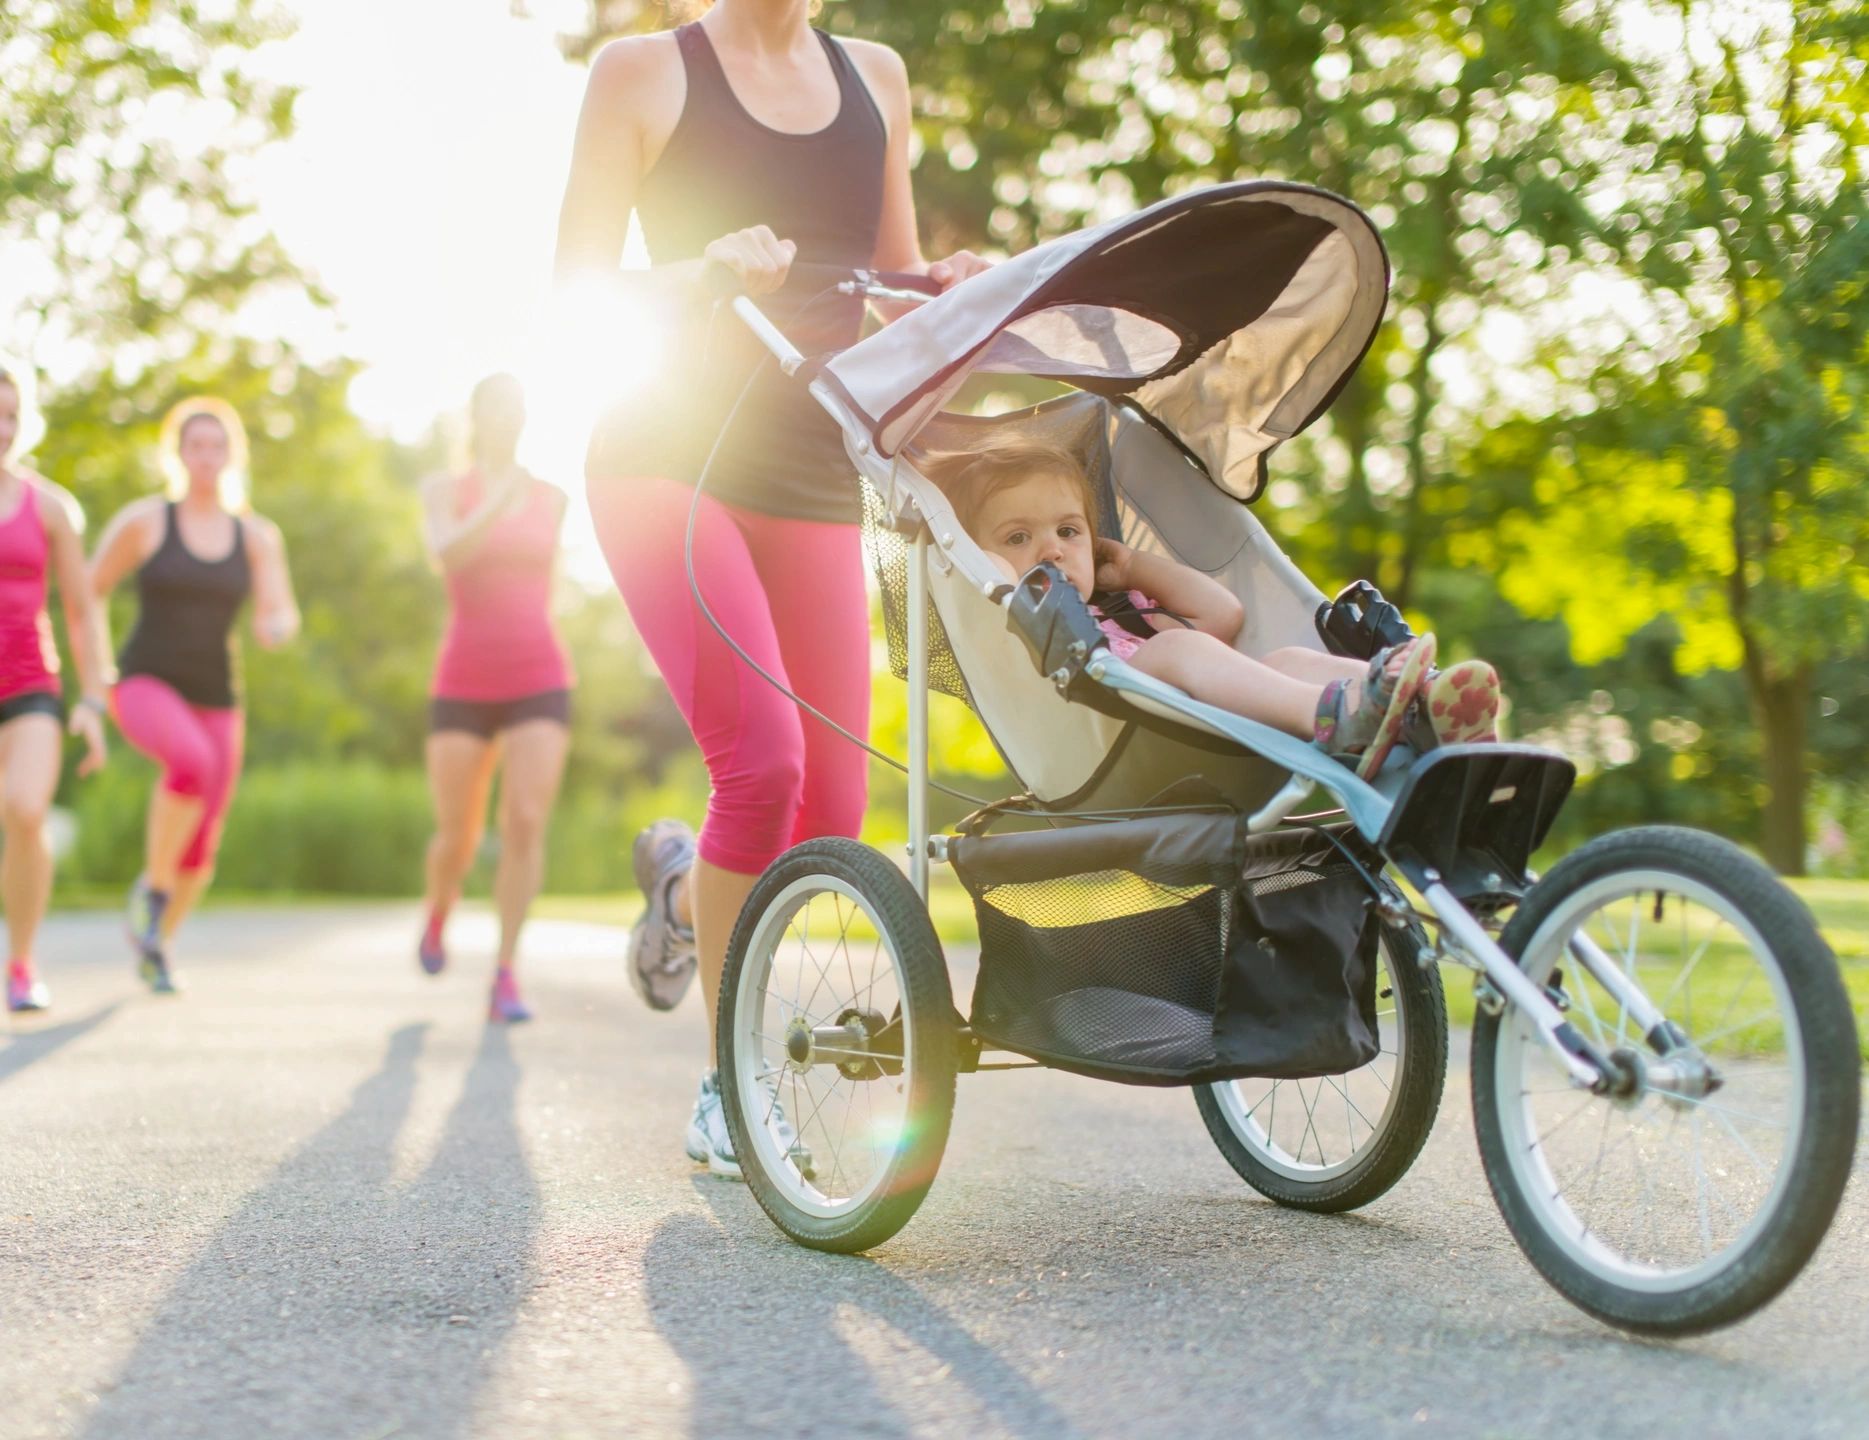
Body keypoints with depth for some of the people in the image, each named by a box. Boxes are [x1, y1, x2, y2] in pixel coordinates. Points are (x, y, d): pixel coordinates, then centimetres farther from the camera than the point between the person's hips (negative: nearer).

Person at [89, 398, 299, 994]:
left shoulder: (258, 536, 5)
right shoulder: (142, 519, -2)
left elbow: (282, 616, -4)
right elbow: (87, 594, 4)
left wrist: (275, 626, -29)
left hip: (214, 700, 4)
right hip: (145, 687, -3)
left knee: (199, 853, 3)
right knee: (192, 761, -37)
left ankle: (156, 943, 33)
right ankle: (152, 886, -14)